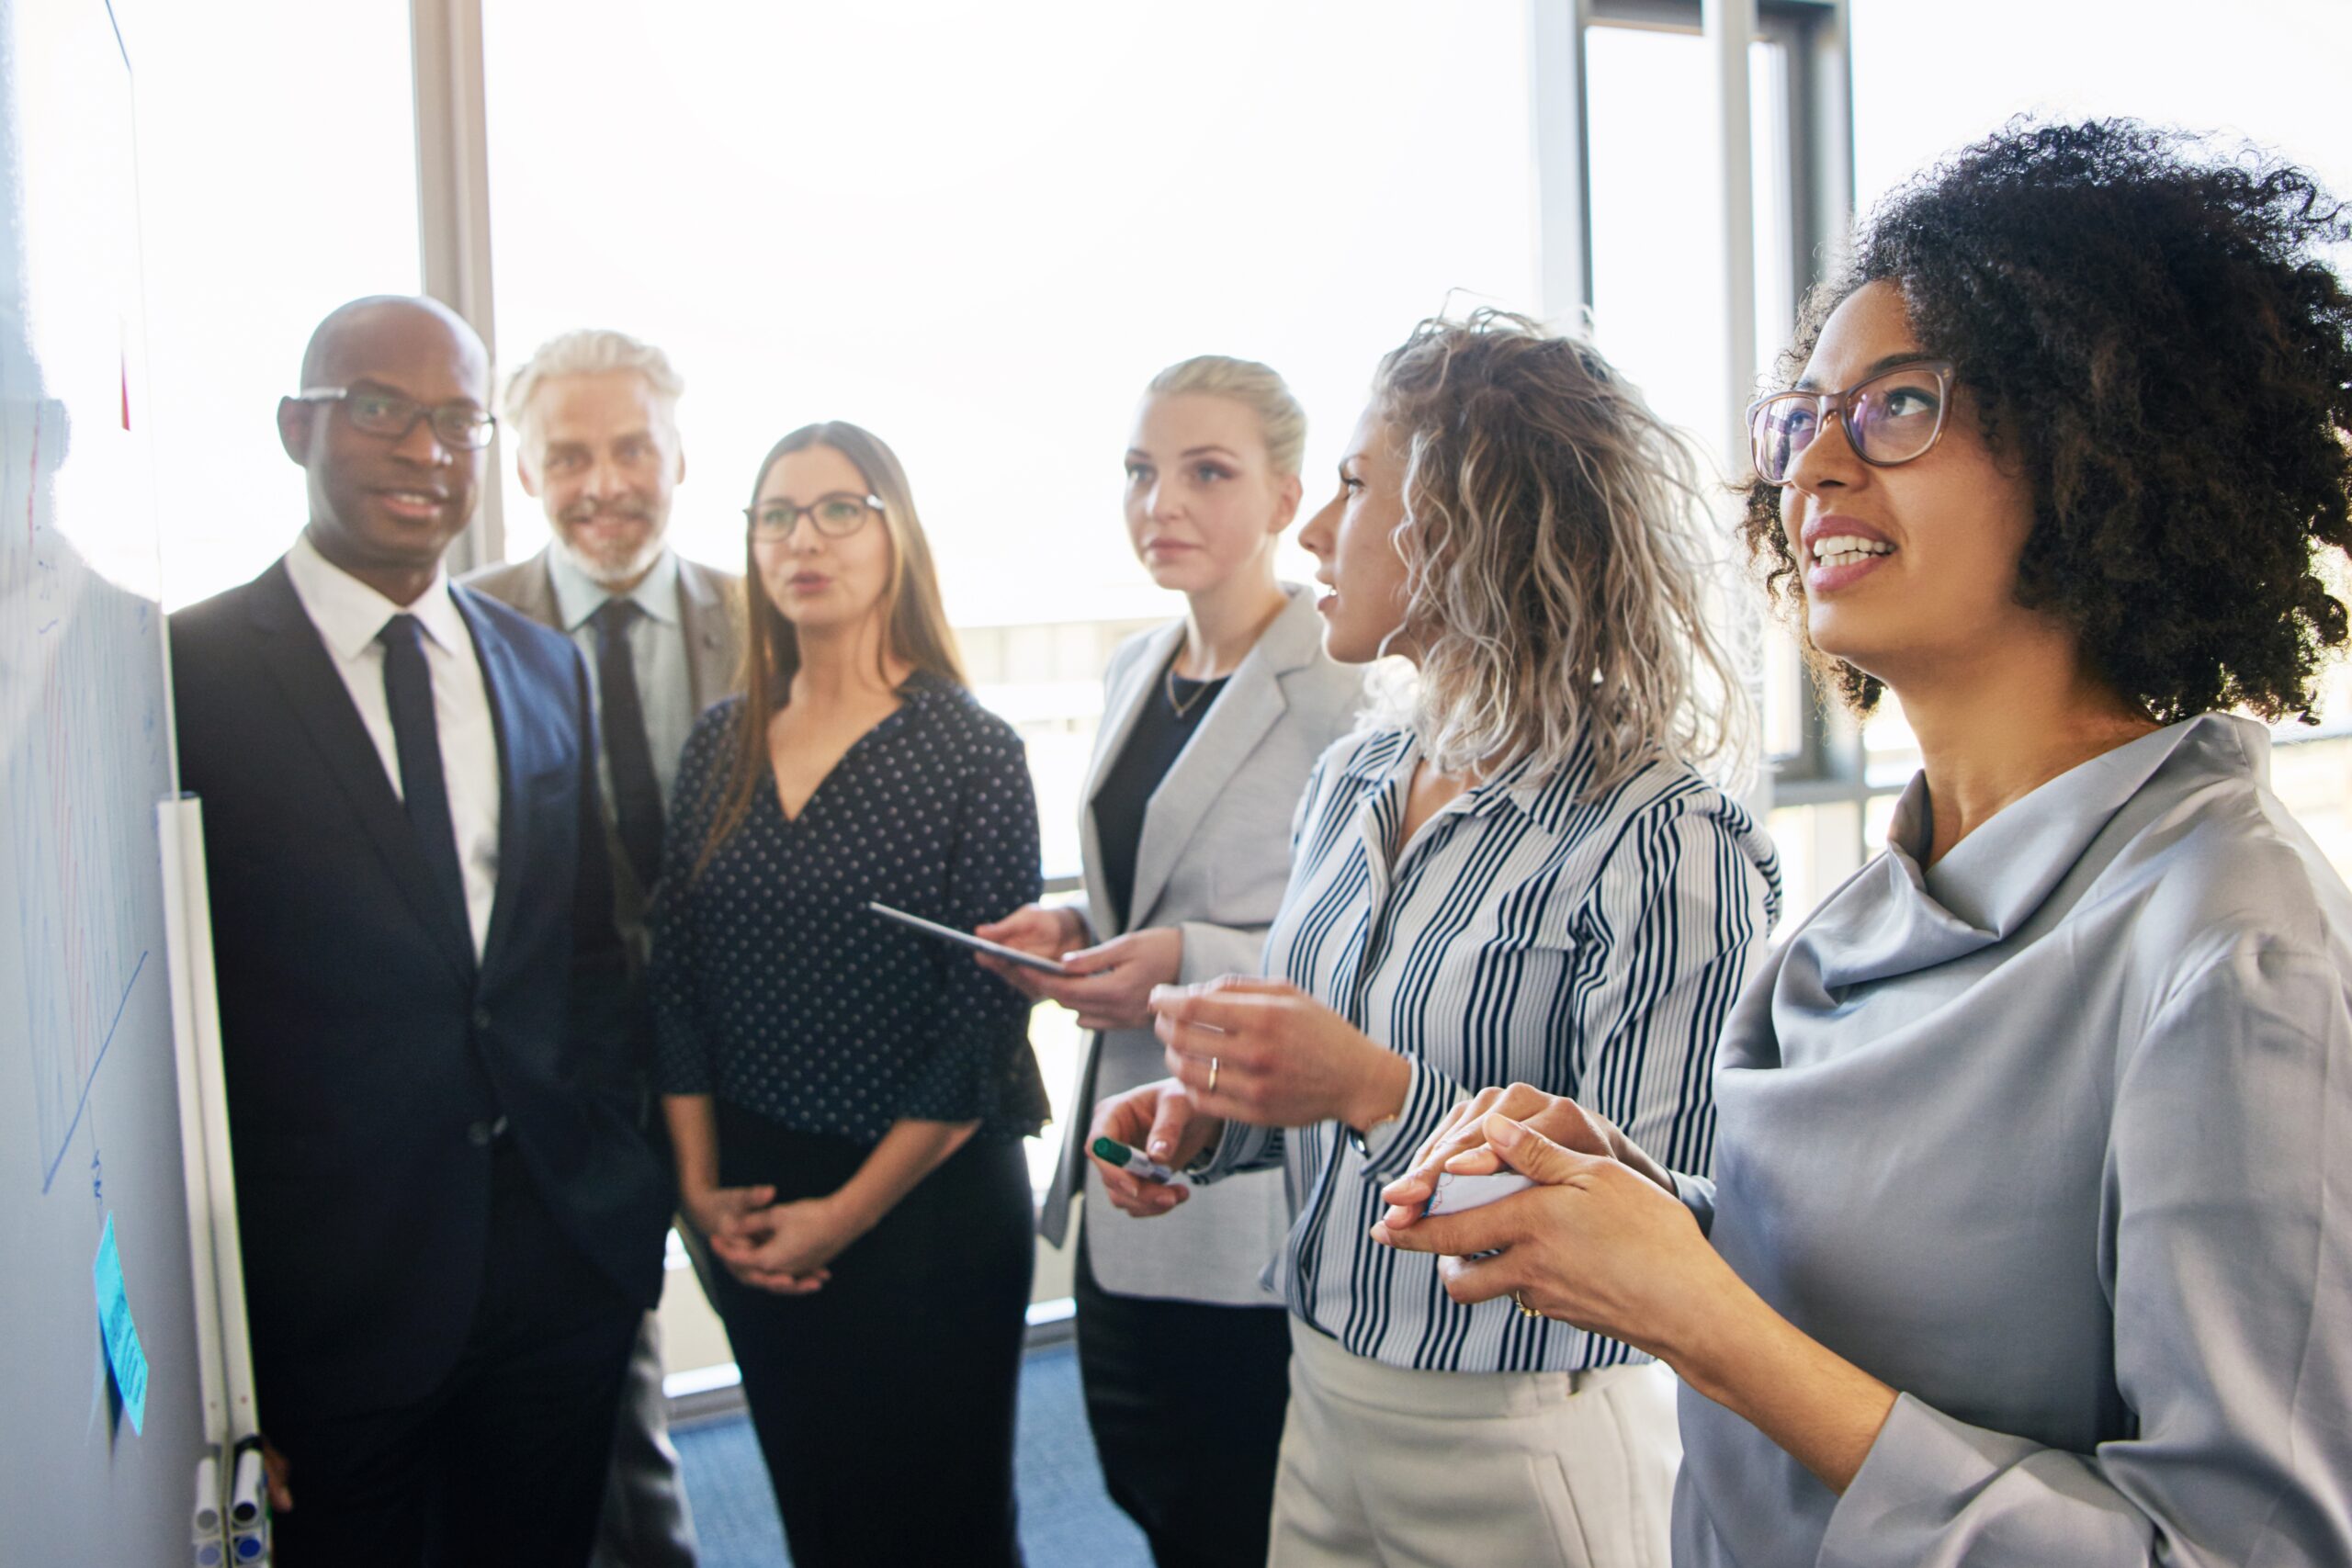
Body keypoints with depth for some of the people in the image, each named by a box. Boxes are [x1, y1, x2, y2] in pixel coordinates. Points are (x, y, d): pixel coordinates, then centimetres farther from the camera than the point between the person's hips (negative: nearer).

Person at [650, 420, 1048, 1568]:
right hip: (751, 1204, 4)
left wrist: (851, 1210, -11)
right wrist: (701, 1180, -1)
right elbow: (675, 976, 6)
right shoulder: (721, 744, 4)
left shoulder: (971, 752, -10)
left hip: (924, 1202, -4)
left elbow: (985, 1020, -12)